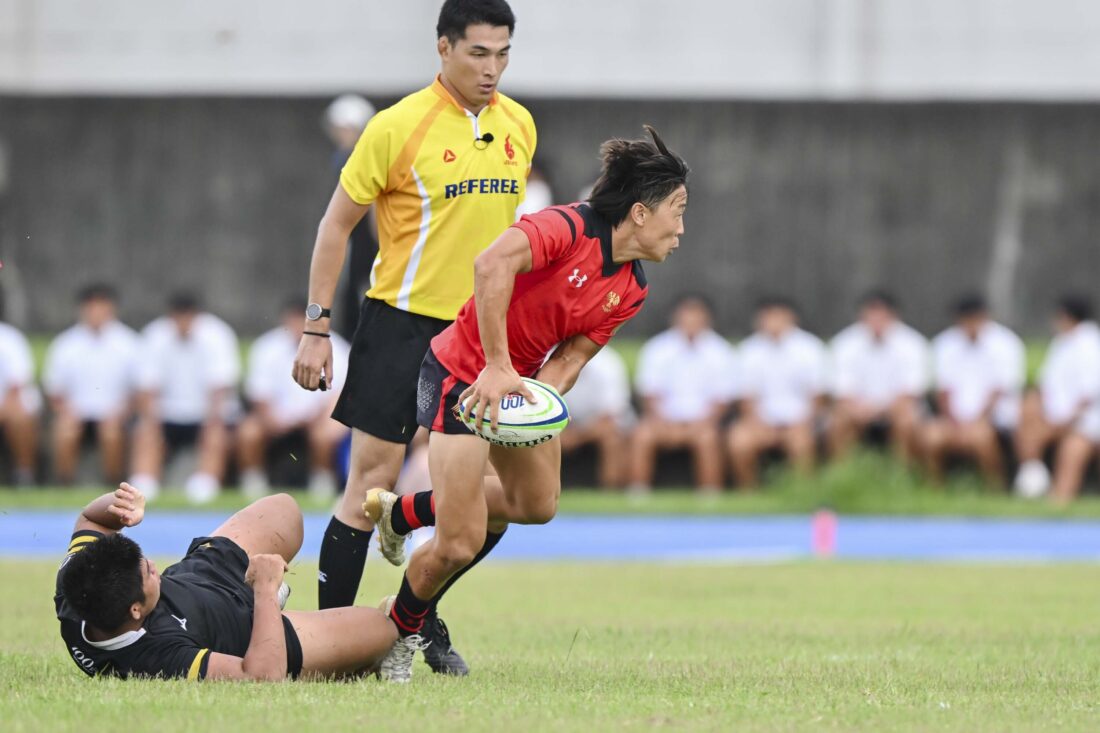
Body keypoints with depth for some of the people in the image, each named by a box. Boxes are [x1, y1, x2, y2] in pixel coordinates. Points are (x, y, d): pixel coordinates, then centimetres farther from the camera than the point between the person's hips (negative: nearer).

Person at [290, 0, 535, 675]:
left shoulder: (518, 126, 6)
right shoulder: (398, 127, -10)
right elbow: (337, 225, -3)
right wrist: (316, 328, -7)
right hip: (402, 320, -5)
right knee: (374, 479, -7)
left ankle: (425, 627, 17)